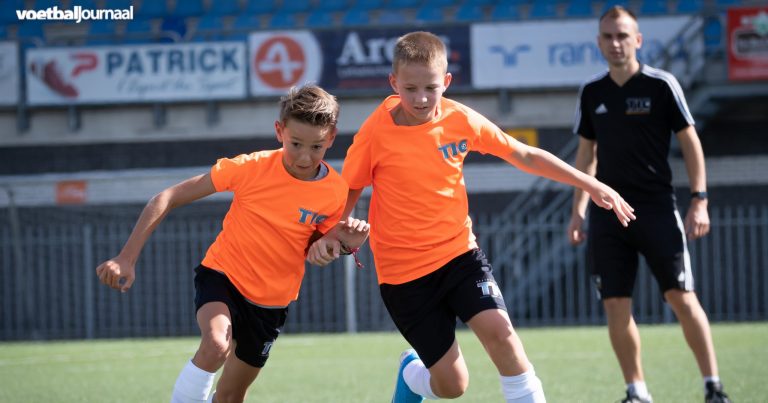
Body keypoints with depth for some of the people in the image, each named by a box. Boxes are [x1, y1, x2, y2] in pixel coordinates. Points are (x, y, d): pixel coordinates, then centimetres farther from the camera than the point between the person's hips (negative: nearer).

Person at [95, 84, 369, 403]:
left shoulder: (334, 191, -13)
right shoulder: (251, 168, -21)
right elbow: (167, 199, -16)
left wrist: (345, 244, -20)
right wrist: (126, 258, -22)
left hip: (271, 303, 3)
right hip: (222, 275, -3)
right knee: (217, 345, -35)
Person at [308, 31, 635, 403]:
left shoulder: (460, 120, -6)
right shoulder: (376, 133, -13)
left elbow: (525, 156, 6)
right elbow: (348, 190, 0)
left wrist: (590, 184, 3)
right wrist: (329, 236, -18)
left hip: (458, 252, 2)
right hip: (402, 272, -2)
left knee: (499, 330, -25)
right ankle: (412, 370, 34)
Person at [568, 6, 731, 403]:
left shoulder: (661, 85, -3)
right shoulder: (592, 92, 8)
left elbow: (690, 144, 0)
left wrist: (699, 200, -8)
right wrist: (578, 210, 13)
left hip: (656, 207, -4)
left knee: (682, 297, -10)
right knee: (615, 306, 0)